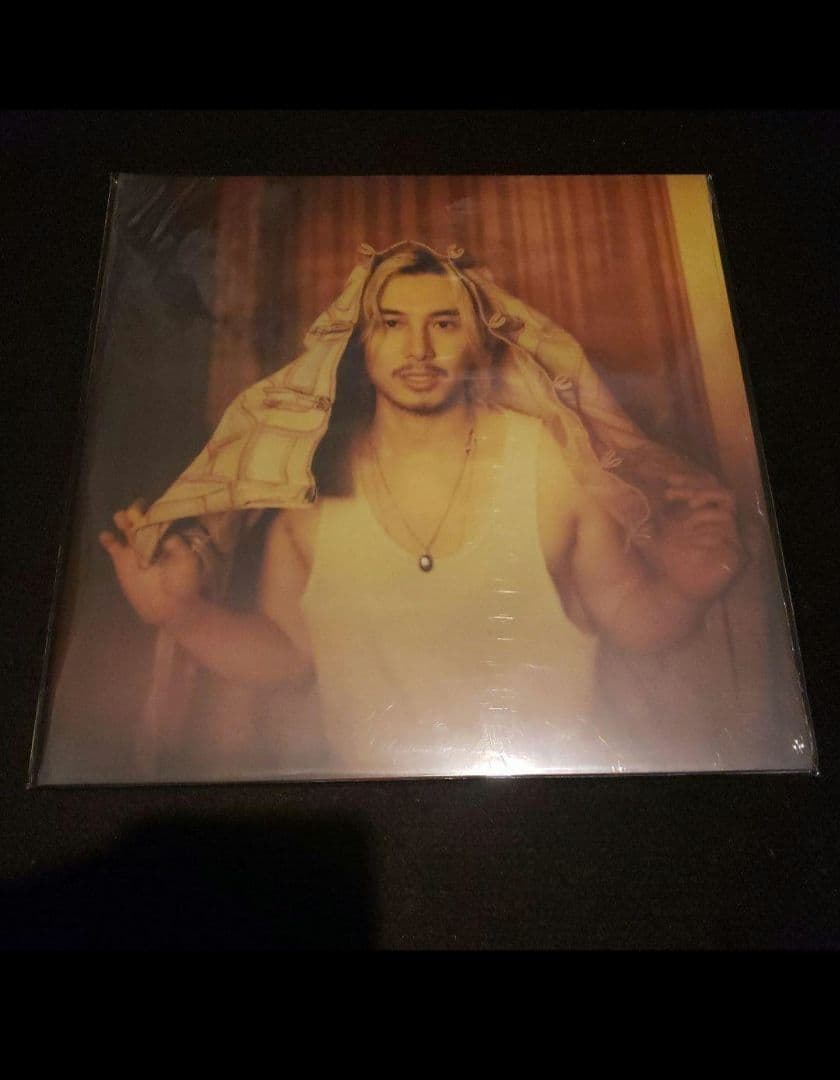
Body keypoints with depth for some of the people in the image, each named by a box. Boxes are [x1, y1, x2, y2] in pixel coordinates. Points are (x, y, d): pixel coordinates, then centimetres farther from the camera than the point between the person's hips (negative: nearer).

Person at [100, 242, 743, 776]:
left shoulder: (556, 458, -7)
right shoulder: (314, 478, -3)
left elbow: (634, 622, -3)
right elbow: (288, 650, 4)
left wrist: (682, 590, -22)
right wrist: (189, 615, -10)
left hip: (554, 772, 1)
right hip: (369, 770, 0)